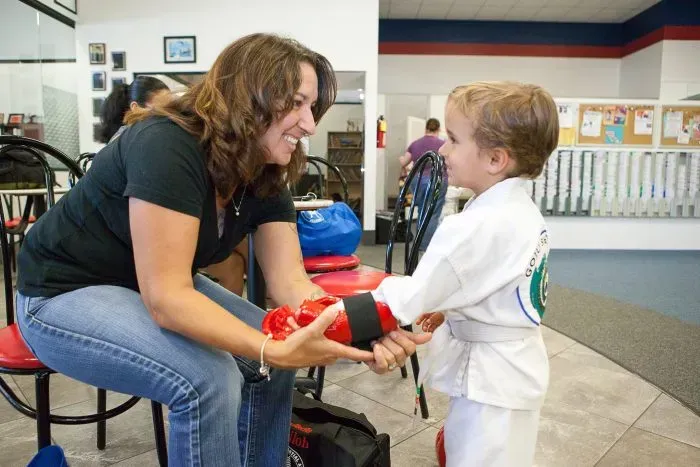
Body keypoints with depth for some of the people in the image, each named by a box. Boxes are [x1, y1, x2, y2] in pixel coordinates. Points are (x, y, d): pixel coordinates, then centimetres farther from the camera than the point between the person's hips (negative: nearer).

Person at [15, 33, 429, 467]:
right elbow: (166, 297, -35)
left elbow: (290, 281, -17)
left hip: (162, 289, 7)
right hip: (66, 293, -7)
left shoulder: (266, 176, -8)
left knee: (271, 360, -6)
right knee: (208, 379, -27)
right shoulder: (168, 146, -31)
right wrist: (275, 349, -44)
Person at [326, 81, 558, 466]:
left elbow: (409, 298, -28)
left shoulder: (473, 229, -30)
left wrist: (334, 314, -23)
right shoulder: (523, 212, 0)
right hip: (510, 365, 9)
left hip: (490, 376, -9)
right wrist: (450, 309, 6)